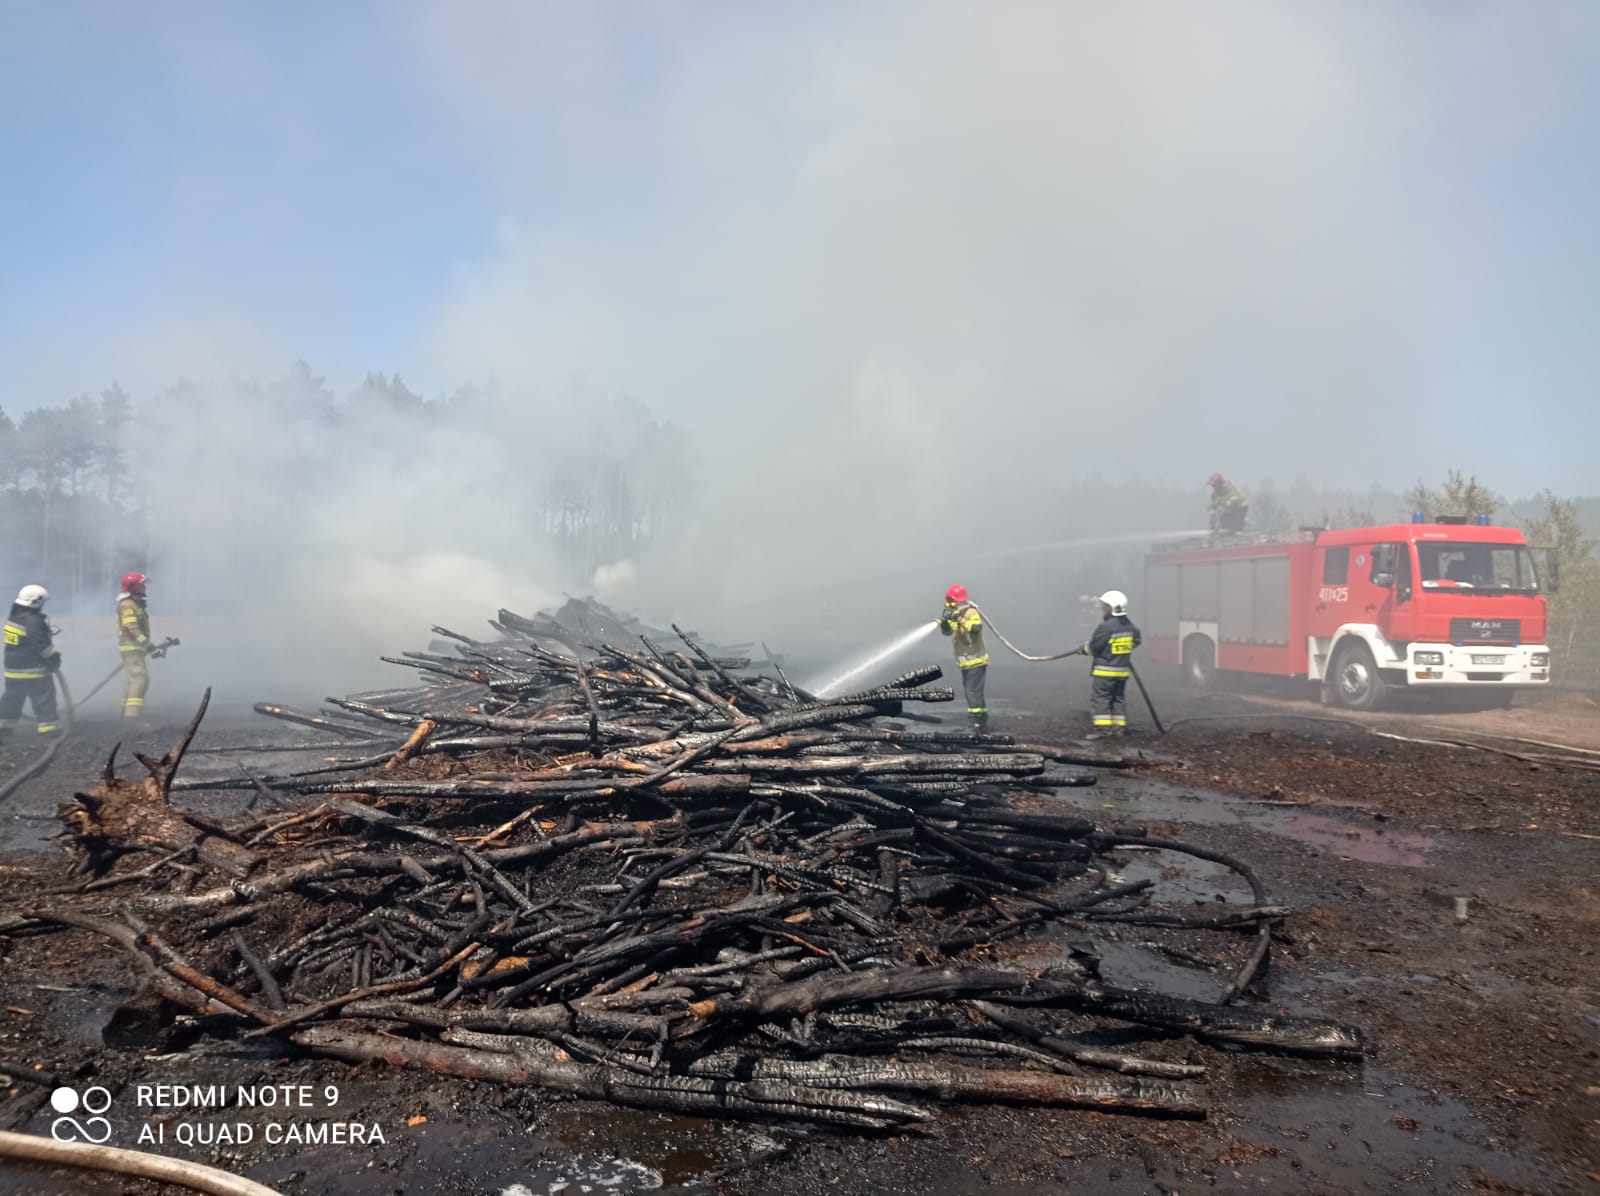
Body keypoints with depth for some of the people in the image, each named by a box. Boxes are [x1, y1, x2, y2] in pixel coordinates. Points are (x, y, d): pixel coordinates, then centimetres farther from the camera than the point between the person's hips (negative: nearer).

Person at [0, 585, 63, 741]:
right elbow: (41, 644, -22)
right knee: (44, 697, -2)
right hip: (33, 668, -9)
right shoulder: (33, 621, -20)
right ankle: (48, 726, -2)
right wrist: (54, 656, -10)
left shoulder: (14, 617, 10)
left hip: (13, 667, 9)